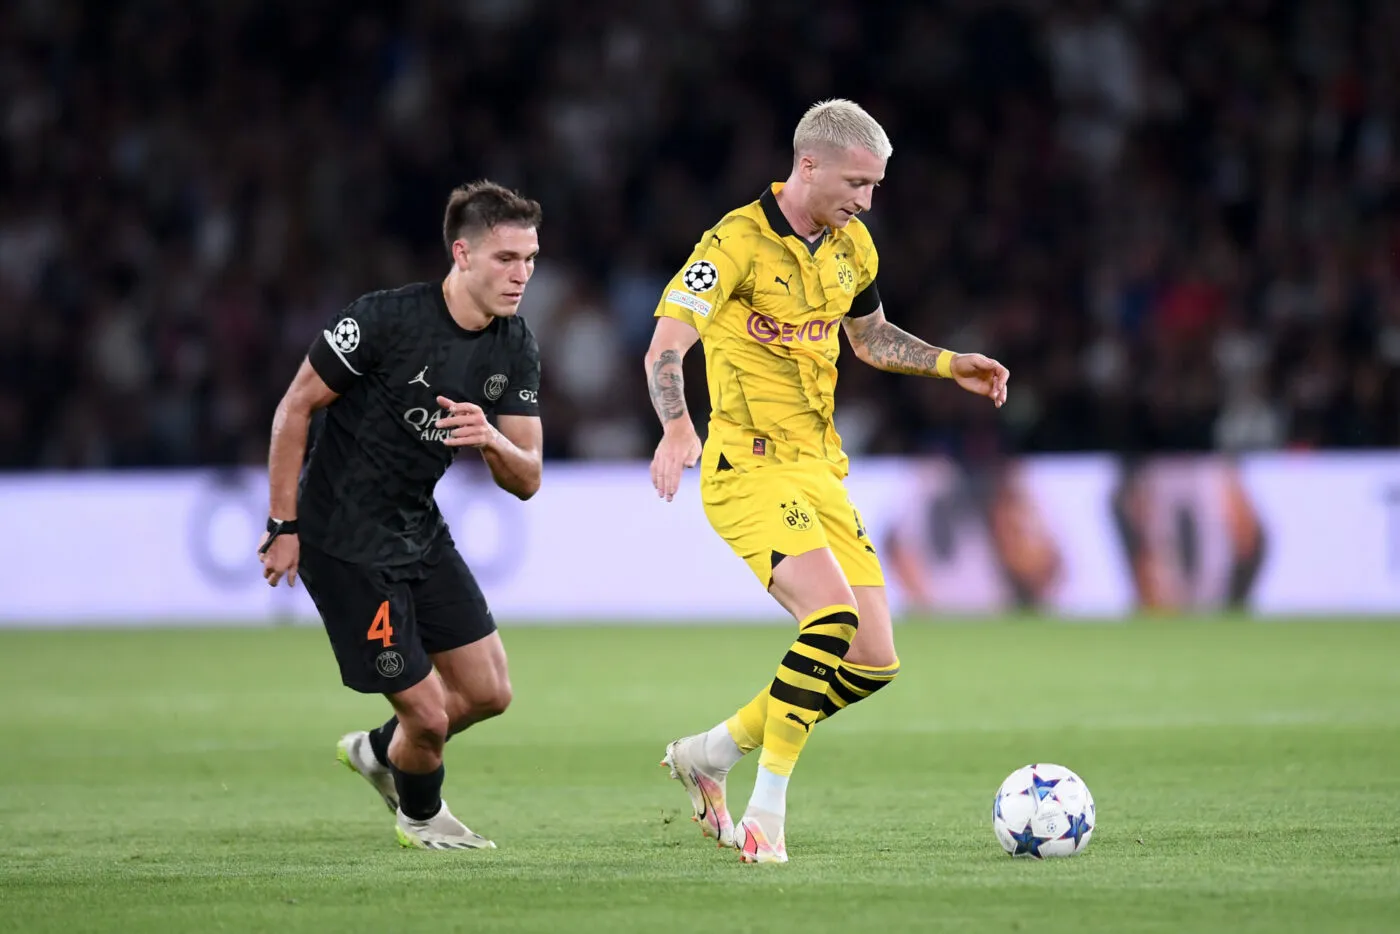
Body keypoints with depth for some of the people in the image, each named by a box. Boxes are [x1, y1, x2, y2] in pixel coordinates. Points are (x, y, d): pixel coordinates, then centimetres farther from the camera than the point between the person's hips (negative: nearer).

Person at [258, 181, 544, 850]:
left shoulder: (515, 349, -2)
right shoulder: (386, 319, -23)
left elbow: (526, 480, -2)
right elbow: (294, 409, -14)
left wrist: (492, 441, -25)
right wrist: (283, 526, -13)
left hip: (421, 533, 7)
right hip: (343, 542, -7)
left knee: (488, 691, 8)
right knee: (428, 714, -5)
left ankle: (378, 751, 37)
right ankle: (419, 815, 28)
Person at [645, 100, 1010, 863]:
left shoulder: (851, 246, 10)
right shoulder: (739, 241, -13)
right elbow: (665, 347, -19)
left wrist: (951, 365, 14)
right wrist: (676, 428, -37)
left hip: (819, 468, 8)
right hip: (750, 467, -8)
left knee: (874, 662, 1)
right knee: (833, 615, -27)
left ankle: (709, 755, 18)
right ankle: (766, 812, -17)